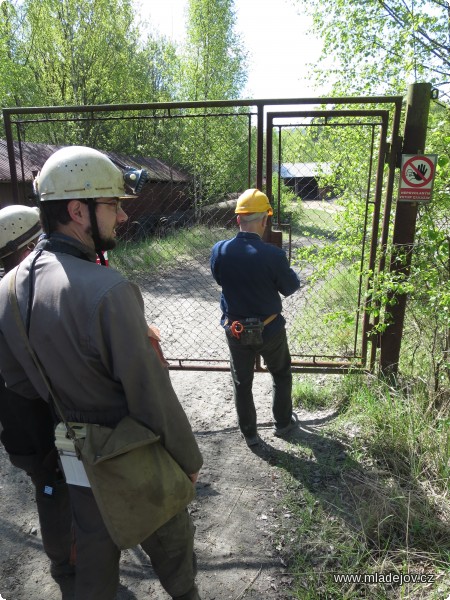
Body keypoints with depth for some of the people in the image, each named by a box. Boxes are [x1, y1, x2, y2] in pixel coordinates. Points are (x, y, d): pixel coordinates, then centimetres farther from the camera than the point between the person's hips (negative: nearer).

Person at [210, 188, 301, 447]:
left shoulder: (219, 251, -14)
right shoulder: (273, 255, -24)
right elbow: (290, 287, -8)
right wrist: (291, 272, 13)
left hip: (235, 330, 3)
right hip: (269, 330, -2)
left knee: (242, 382, 20)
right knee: (282, 375, 25)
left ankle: (249, 433, 35)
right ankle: (283, 422, 42)